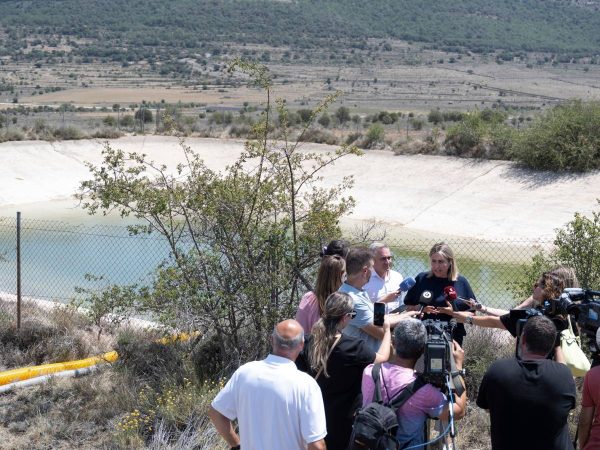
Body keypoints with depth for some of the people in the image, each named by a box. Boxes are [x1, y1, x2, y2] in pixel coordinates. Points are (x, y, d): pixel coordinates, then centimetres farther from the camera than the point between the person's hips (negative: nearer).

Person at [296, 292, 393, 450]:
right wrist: (387, 330, 8)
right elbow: (382, 357, -6)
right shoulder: (352, 347, -22)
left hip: (316, 412, 5)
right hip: (344, 418, -4)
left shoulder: (311, 342, -9)